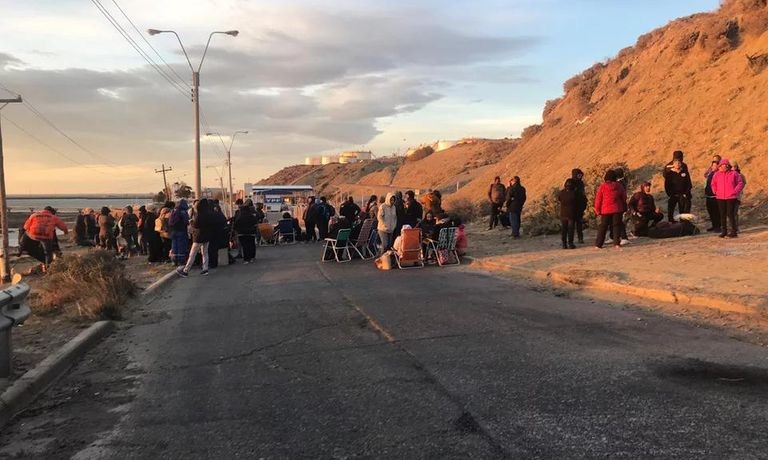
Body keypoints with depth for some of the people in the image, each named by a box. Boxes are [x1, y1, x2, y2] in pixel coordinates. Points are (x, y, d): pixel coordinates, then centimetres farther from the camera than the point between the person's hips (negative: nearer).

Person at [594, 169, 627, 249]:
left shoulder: (602, 186, -6)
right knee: (617, 225, 8)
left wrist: (597, 211, 3)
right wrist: (624, 207, 25)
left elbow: (598, 199, -5)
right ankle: (617, 242, 1)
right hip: (617, 209, 1)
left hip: (605, 210, -1)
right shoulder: (618, 186, 0)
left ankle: (598, 244, 4)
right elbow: (624, 197, 9)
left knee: (603, 226, 5)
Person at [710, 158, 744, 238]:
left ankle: (734, 231, 0)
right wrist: (715, 192, 10)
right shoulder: (717, 174, 7)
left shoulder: (734, 173, -1)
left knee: (730, 214, -8)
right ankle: (723, 231, 16)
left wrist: (735, 191, -6)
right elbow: (713, 184, 20)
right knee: (722, 215, 8)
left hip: (731, 197, -3)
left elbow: (740, 183, 3)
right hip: (720, 198, 4)